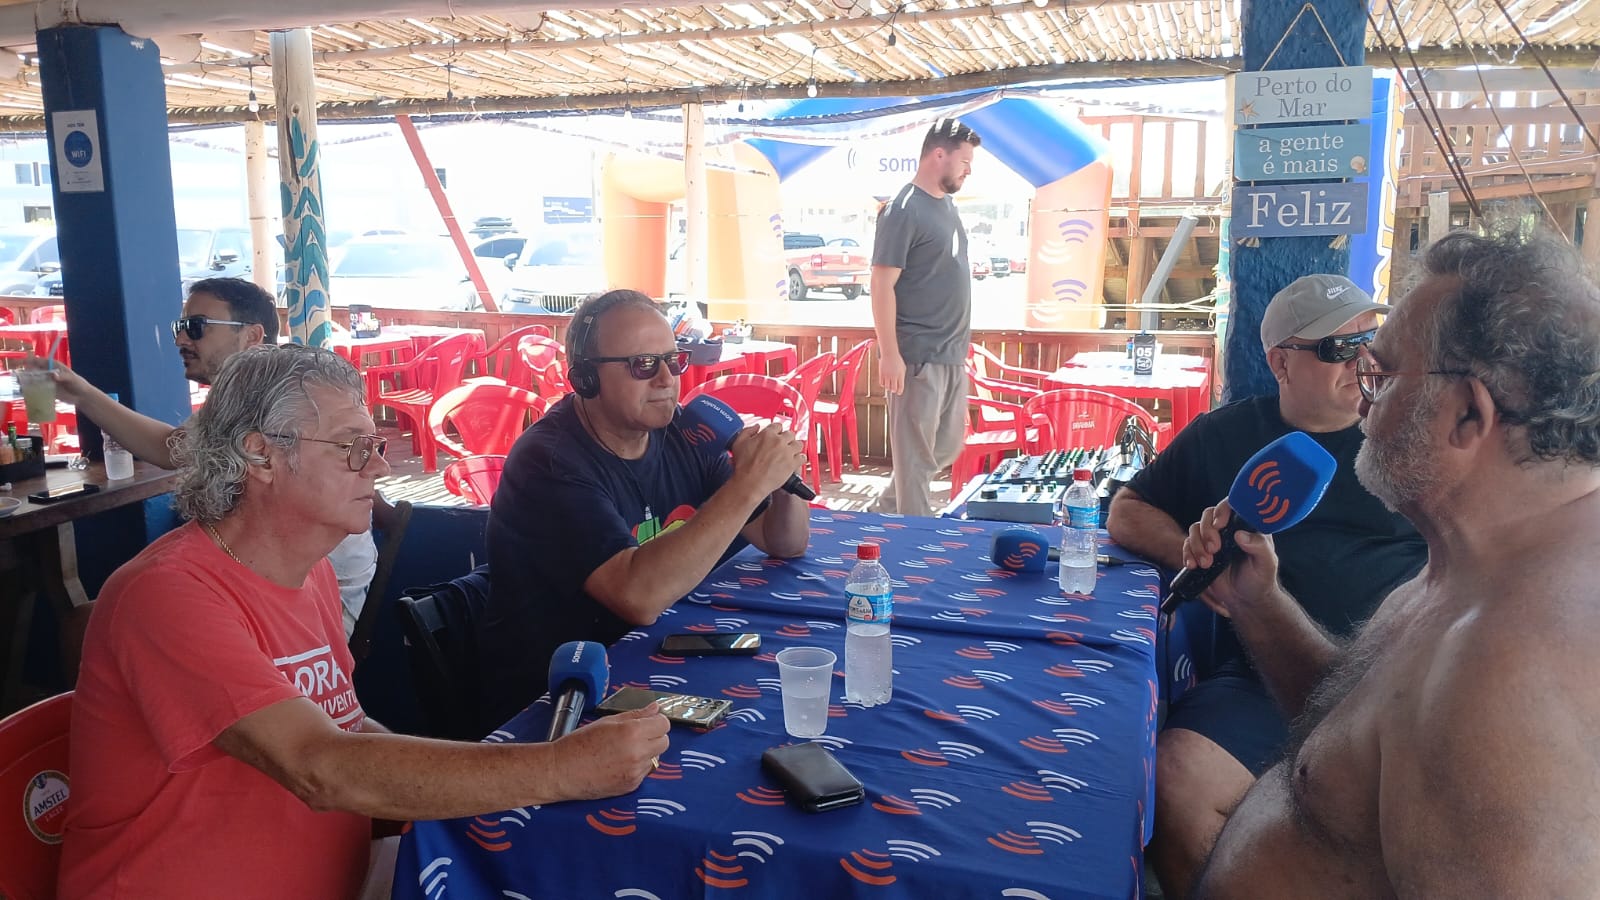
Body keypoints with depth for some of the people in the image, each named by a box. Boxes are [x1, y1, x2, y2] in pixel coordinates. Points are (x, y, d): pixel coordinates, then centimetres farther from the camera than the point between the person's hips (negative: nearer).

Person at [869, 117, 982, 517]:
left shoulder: (947, 204, 12)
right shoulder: (904, 210, -13)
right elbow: (882, 284, -15)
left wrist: (960, 345, 19)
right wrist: (889, 354, -19)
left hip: (952, 353, 9)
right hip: (918, 356, -9)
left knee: (948, 446, 16)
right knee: (915, 453, 0)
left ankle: (886, 512, 31)